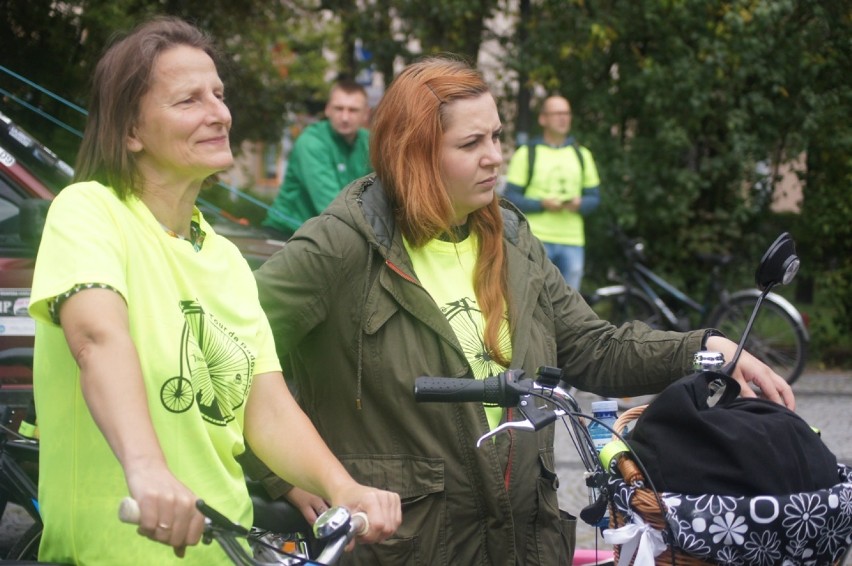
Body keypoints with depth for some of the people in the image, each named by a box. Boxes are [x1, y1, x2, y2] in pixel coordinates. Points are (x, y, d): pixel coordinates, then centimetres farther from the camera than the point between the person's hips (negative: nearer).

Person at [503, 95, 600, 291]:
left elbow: (594, 197, 15)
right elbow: (511, 197, -1)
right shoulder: (526, 154, 4)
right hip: (535, 239, -3)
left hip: (572, 243, 3)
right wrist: (542, 204, -16)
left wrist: (579, 204, -8)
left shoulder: (582, 155, 15)